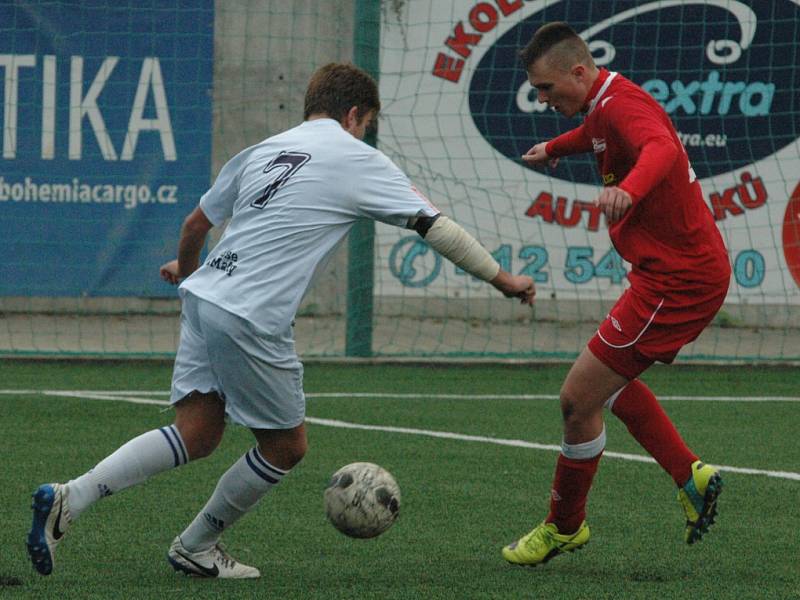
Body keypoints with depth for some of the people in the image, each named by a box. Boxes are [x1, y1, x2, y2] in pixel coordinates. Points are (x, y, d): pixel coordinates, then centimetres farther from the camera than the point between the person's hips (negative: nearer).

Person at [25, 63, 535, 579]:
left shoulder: (263, 150, 19)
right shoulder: (359, 161, 3)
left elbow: (196, 224, 28)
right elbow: (436, 227, 4)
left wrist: (187, 268, 50)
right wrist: (502, 279, 15)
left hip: (203, 299, 7)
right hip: (251, 322, -7)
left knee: (197, 434, 7)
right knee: (286, 447, 11)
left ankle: (69, 500, -6)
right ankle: (195, 547, 21)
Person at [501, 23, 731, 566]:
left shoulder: (623, 105, -21)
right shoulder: (605, 105, 10)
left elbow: (661, 148, -44)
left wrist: (628, 189, -64)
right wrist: (554, 148, 57)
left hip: (678, 280, -11)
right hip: (684, 271, 11)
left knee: (578, 399, -5)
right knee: (611, 382, 28)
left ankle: (565, 527, 12)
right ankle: (692, 476, 27)